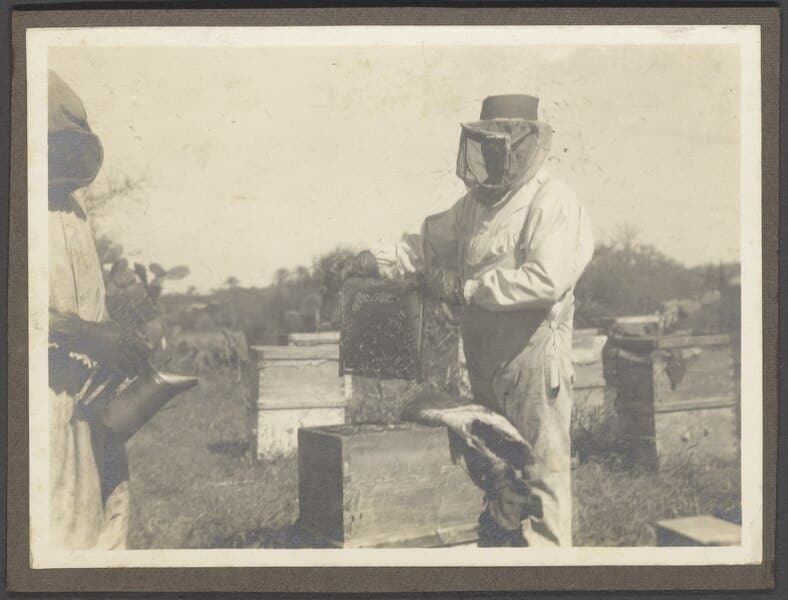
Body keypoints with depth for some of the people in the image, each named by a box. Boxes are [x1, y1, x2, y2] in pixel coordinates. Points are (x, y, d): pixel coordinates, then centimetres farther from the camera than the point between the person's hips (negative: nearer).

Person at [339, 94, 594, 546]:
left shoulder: (553, 202, -13)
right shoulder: (479, 201, 14)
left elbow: (546, 280, -23)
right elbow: (433, 242, 24)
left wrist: (464, 287, -20)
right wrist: (379, 260, 9)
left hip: (534, 353, -9)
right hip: (486, 355, 9)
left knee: (541, 467, -3)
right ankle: (497, 544, 27)